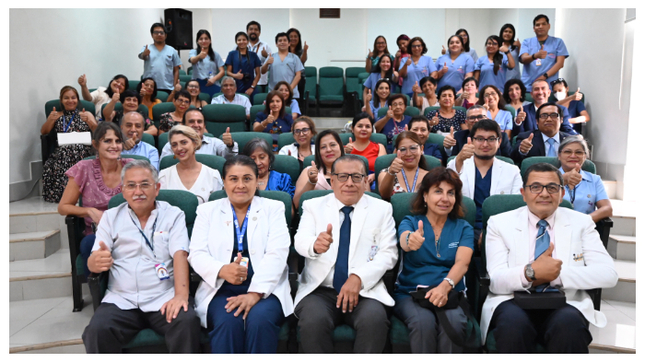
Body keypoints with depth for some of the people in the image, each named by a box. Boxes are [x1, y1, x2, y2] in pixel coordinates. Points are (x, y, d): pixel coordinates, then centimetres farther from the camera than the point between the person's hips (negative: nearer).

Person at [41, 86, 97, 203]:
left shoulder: (86, 114, 23)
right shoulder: (57, 116, 26)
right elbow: (43, 132, 11)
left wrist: (89, 121, -14)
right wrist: (50, 120, -9)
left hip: (82, 149, -1)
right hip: (62, 151, 2)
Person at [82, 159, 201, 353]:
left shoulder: (174, 215, 8)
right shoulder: (111, 217, 14)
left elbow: (180, 255, -5)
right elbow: (93, 262, 7)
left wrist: (181, 295, -21)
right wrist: (97, 261, -20)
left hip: (164, 298, -1)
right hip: (121, 301, 2)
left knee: (187, 322, -29)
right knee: (97, 330, -27)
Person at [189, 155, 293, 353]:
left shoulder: (273, 208, 9)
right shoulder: (208, 210, 14)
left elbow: (277, 254, -4)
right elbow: (197, 254, 4)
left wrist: (255, 293, -18)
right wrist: (222, 270, -19)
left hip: (264, 290, 0)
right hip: (221, 289, 1)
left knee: (260, 320, -30)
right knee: (228, 322, -31)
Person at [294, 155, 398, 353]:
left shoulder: (382, 209, 10)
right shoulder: (313, 206, 9)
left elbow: (388, 253, 2)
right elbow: (300, 241, -6)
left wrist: (359, 277, -15)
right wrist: (315, 245, -32)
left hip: (364, 290, 0)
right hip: (319, 290, 0)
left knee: (375, 320, -30)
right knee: (313, 321, -30)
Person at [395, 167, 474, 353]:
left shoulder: (463, 228, 10)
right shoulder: (410, 222, 5)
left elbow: (462, 262, -7)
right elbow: (404, 241, -19)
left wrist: (445, 286, -29)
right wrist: (411, 241, -46)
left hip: (450, 294, 1)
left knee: (454, 321, -31)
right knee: (423, 321, -33)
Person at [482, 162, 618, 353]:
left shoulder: (581, 223, 10)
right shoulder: (500, 223, 4)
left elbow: (608, 274, -2)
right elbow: (495, 280, -6)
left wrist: (556, 274, -13)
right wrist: (530, 272, -25)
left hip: (564, 304, 1)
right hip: (515, 303, -1)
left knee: (569, 326, -33)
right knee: (513, 324, -34)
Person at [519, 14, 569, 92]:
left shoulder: (558, 42, 11)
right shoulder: (527, 42, 13)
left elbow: (560, 63, 2)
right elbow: (523, 59, -4)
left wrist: (544, 76, -12)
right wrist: (535, 56, -26)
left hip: (549, 86, 0)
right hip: (527, 87, 1)